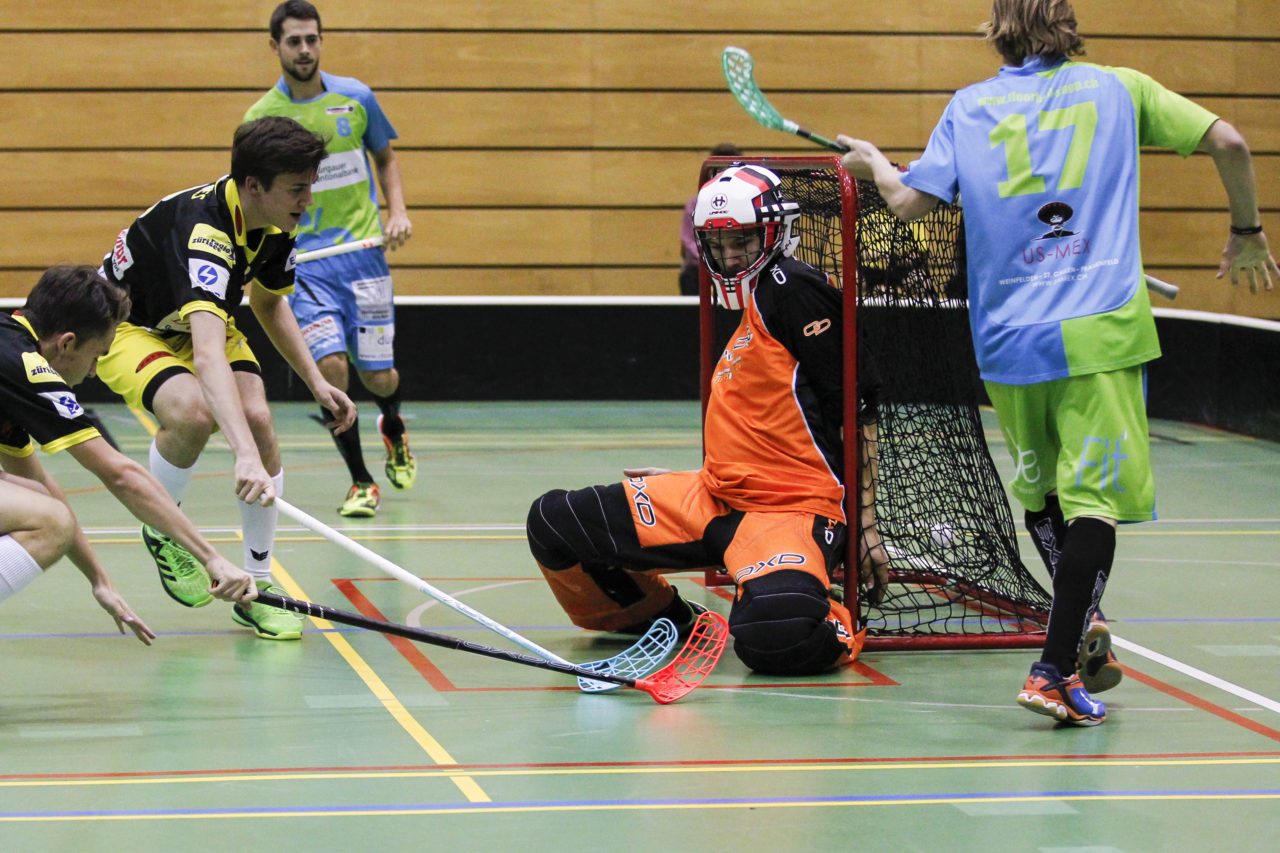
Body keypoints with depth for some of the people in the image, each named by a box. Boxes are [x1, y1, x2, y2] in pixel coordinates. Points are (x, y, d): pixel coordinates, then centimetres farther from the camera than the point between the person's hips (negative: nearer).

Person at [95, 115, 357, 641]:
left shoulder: (279, 224, -15)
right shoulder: (203, 232, -40)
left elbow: (269, 301, 10)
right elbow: (208, 357, -55)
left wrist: (316, 382, 1)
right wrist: (246, 458, -66)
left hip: (200, 320, 7)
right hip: (127, 326, -7)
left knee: (257, 417, -18)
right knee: (192, 412, -35)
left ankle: (258, 588, -5)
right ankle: (162, 533, -4)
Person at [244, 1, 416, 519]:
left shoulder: (355, 97, 1)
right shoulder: (260, 118, -2)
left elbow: (385, 158, 16)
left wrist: (397, 211, 0)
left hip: (362, 252, 1)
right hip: (305, 262, -1)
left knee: (378, 377, 3)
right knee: (329, 364, -19)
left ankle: (393, 429, 42)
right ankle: (361, 482, -1)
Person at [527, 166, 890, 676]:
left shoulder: (791, 289, -10)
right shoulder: (751, 310, 19)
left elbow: (858, 410, -14)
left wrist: (866, 525, -15)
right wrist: (681, 487, 31)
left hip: (793, 513, -9)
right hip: (717, 500, 9)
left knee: (772, 638, -38)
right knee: (553, 522, -1)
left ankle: (837, 629, -2)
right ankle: (665, 618, 21)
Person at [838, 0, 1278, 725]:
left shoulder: (970, 107, 11)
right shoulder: (1118, 88, 10)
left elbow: (909, 202, 4)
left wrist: (872, 161, 25)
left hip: (1009, 338, 2)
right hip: (1101, 333, -2)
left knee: (1040, 493, 21)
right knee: (1092, 498, -4)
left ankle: (1081, 629, 11)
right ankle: (1056, 671, -13)